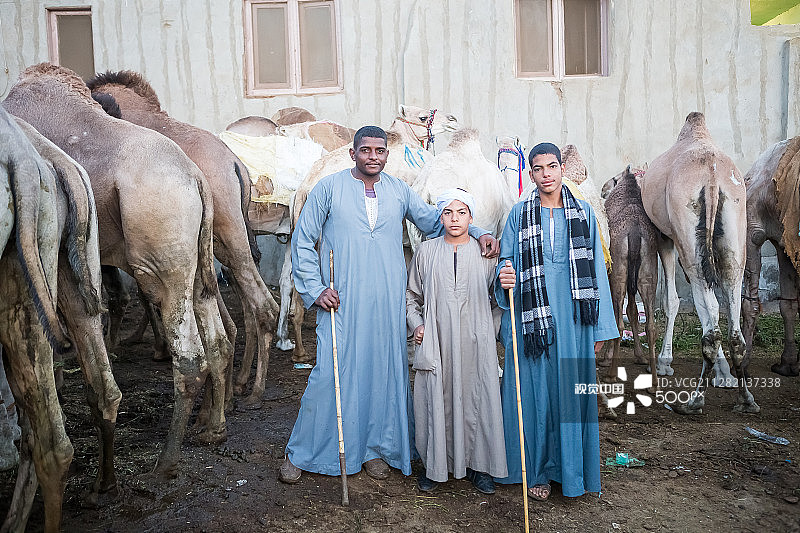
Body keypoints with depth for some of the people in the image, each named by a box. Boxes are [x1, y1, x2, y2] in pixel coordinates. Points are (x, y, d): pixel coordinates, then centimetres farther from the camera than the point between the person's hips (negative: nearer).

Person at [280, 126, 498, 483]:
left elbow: (436, 222, 18)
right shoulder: (329, 188, 2)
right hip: (341, 303, -3)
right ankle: (300, 454, 16)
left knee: (384, 374, 7)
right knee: (329, 375, -3)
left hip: (388, 304, 3)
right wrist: (315, 289, -6)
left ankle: (375, 449, 26)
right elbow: (302, 242, 2)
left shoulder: (399, 191, 10)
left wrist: (477, 233, 3)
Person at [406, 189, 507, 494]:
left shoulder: (485, 253, 7)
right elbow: (412, 295, 14)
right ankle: (435, 465, 20)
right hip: (436, 340, 0)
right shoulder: (426, 252, 7)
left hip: (475, 342, 0)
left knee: (476, 399, 2)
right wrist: (416, 324, 0)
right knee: (436, 400, 3)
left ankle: (477, 465, 19)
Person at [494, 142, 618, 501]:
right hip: (532, 315, -1)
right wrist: (504, 277, -19)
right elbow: (505, 261, 6)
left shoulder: (582, 212, 7)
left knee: (572, 388, 6)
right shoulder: (519, 214, 5)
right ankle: (537, 470, 20)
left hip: (573, 314, 1)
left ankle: (570, 469, 23)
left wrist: (601, 327, 4)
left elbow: (595, 269, 6)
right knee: (536, 389, 5)